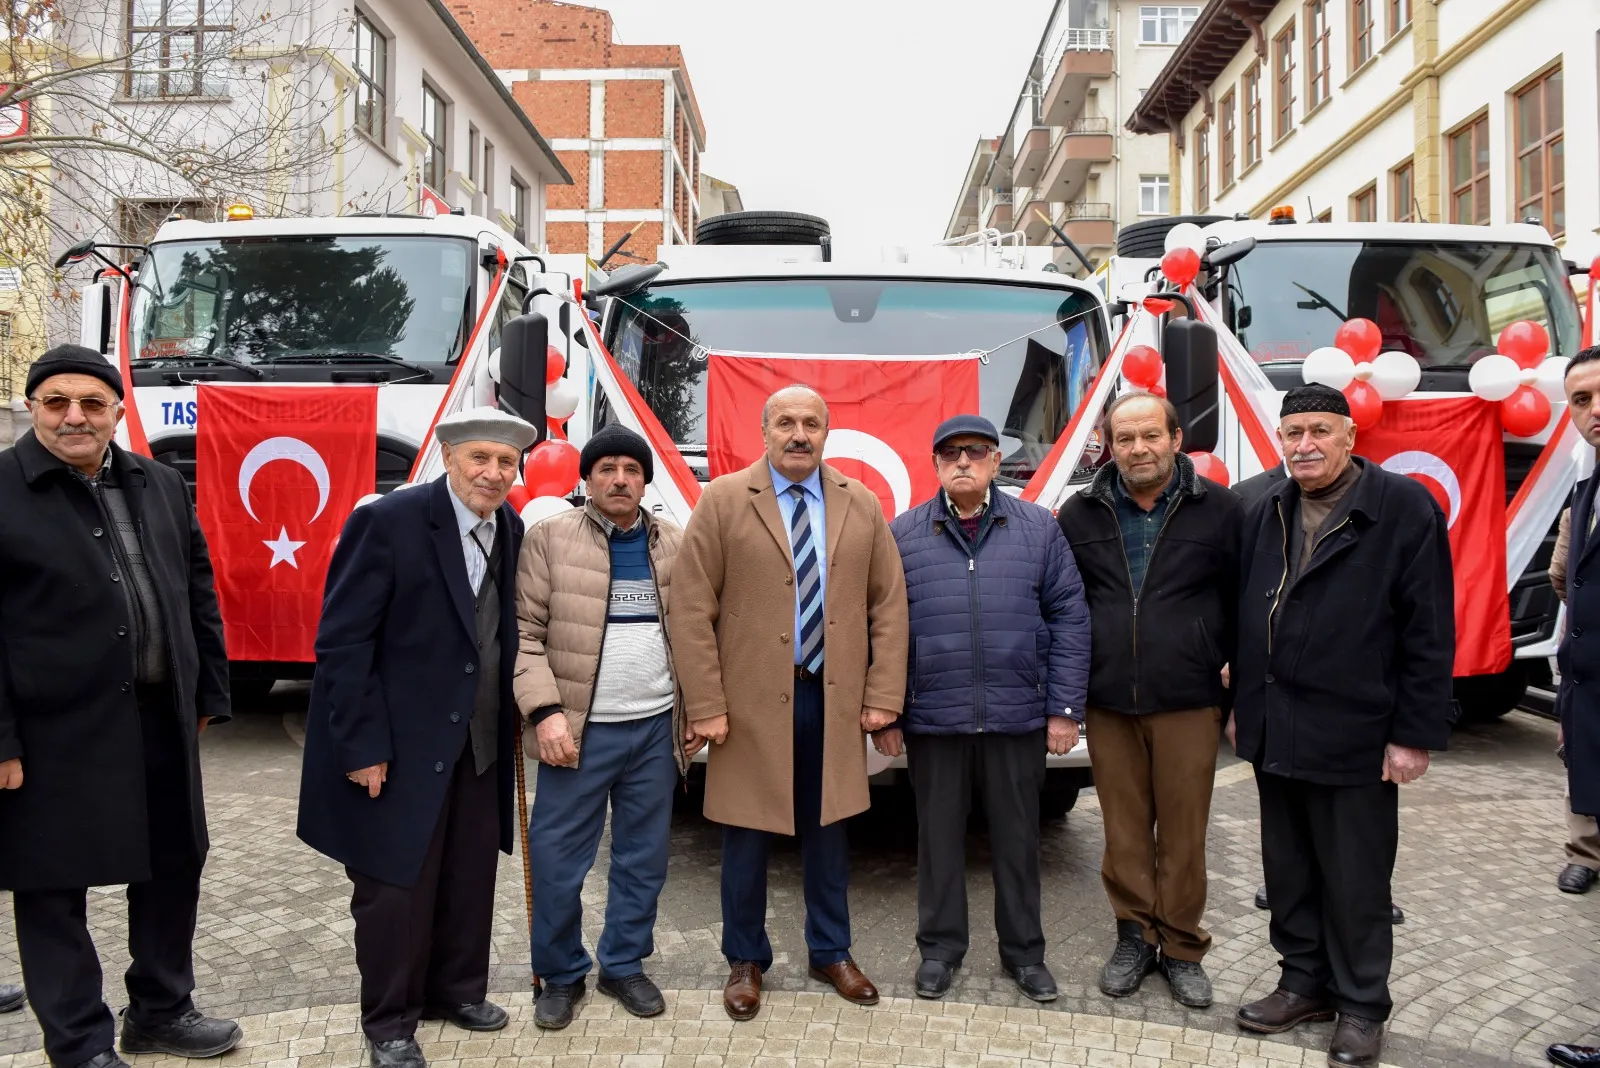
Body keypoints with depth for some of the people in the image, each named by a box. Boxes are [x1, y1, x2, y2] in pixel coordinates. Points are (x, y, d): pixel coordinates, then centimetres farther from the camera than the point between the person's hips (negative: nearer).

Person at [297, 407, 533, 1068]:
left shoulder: (507, 529, 2)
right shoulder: (387, 523, -17)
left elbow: (501, 632, 8)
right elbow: (342, 642, -17)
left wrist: (509, 724, 1)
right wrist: (362, 746, -18)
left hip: (480, 744, 6)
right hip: (400, 745, -6)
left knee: (470, 877, 17)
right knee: (396, 885, 8)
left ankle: (455, 989, 39)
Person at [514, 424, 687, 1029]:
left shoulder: (676, 546, 8)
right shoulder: (549, 539, -2)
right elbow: (525, 632, -7)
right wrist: (544, 710, -16)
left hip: (657, 727, 3)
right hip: (579, 728, -3)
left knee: (643, 857, 13)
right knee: (557, 859, 3)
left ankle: (624, 966, 30)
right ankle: (560, 975, 24)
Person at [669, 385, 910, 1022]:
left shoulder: (862, 507, 6)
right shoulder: (722, 501, -4)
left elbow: (889, 606, 6)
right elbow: (690, 609, -7)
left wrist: (883, 696, -1)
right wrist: (705, 706, -11)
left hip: (834, 701, 3)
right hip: (751, 702, -2)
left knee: (828, 832, 15)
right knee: (746, 837, 9)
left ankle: (831, 953, 33)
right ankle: (746, 961, 28)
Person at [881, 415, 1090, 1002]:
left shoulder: (1039, 528, 4)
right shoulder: (901, 535, 3)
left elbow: (1069, 617, 2)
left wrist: (1065, 708, -3)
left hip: (1018, 717, 0)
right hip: (931, 719, 0)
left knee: (1018, 836, 12)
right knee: (939, 835, 11)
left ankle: (1024, 950, 28)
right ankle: (940, 946, 28)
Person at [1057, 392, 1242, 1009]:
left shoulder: (1219, 511, -1)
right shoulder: (1080, 515, 6)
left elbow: (1243, 602, 2)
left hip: (1188, 703, -2)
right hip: (1108, 703, 2)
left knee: (1183, 834, 5)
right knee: (1124, 831, 10)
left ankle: (1181, 948, 22)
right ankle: (1135, 937, 26)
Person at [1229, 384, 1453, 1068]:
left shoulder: (1405, 509, -8)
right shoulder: (1266, 514, 9)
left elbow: (1429, 632, -10)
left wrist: (1415, 734, -12)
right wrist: (1240, 705, 13)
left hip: (1354, 738, -5)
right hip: (1273, 732, 6)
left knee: (1355, 880, 7)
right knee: (1287, 870, 15)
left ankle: (1360, 1005, 24)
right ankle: (1305, 982, 32)